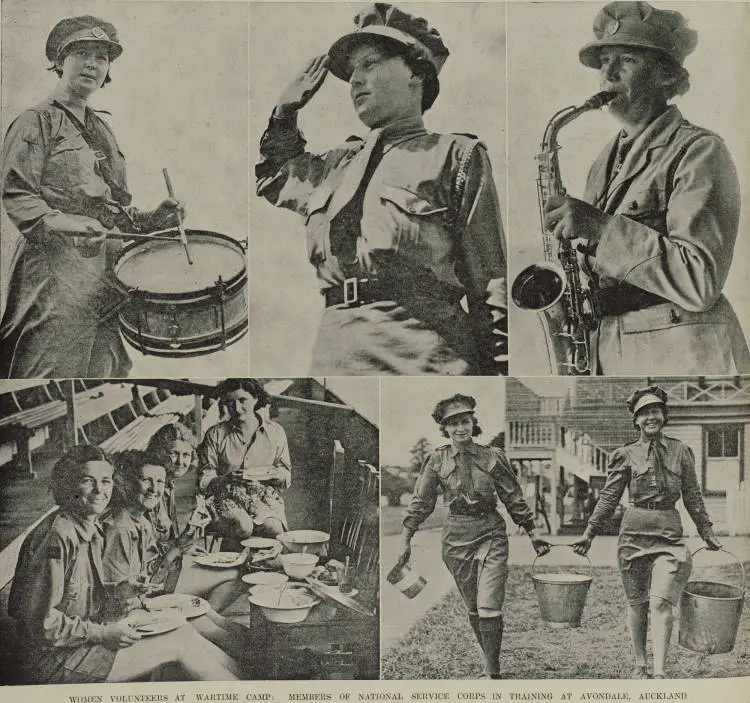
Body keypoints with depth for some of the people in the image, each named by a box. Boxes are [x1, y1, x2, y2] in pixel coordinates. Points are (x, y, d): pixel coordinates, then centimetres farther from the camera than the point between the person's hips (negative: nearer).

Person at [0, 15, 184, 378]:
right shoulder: (36, 123, -1)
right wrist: (61, 222, -27)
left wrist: (150, 220, 8)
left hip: (105, 272, 7)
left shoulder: (101, 129, 22)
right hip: (55, 270, -7)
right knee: (55, 370, -9)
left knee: (104, 371, 8)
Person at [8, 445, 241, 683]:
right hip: (57, 660, -8)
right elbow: (41, 622, -23)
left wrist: (115, 592, 2)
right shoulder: (56, 537, -22)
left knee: (183, 632, -3)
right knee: (180, 644, -10)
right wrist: (103, 633, -21)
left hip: (85, 641, 9)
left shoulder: (92, 530, 8)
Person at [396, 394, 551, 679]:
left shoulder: (492, 457, -4)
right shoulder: (437, 460, -2)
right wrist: (405, 540, 0)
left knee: (488, 608, -12)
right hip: (456, 538, 2)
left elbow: (514, 499, 4)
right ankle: (493, 664, 28)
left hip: (491, 535, -2)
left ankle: (493, 672, -1)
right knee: (473, 610, 11)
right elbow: (421, 503, 3)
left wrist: (533, 534, 5)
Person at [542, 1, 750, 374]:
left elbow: (700, 282, -19)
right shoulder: (608, 159, 12)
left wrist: (601, 227, -23)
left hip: (680, 356, -6)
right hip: (608, 354, 7)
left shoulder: (698, 151, -9)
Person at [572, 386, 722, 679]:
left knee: (661, 602, -13)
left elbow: (692, 497, 15)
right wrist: (589, 533, 3)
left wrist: (707, 533, 15)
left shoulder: (680, 451, 8)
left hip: (669, 533, 0)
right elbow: (608, 498, 6)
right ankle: (640, 664, 20)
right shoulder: (626, 455, 4)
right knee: (637, 603, 6)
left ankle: (659, 671, -14)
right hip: (634, 532, 0)